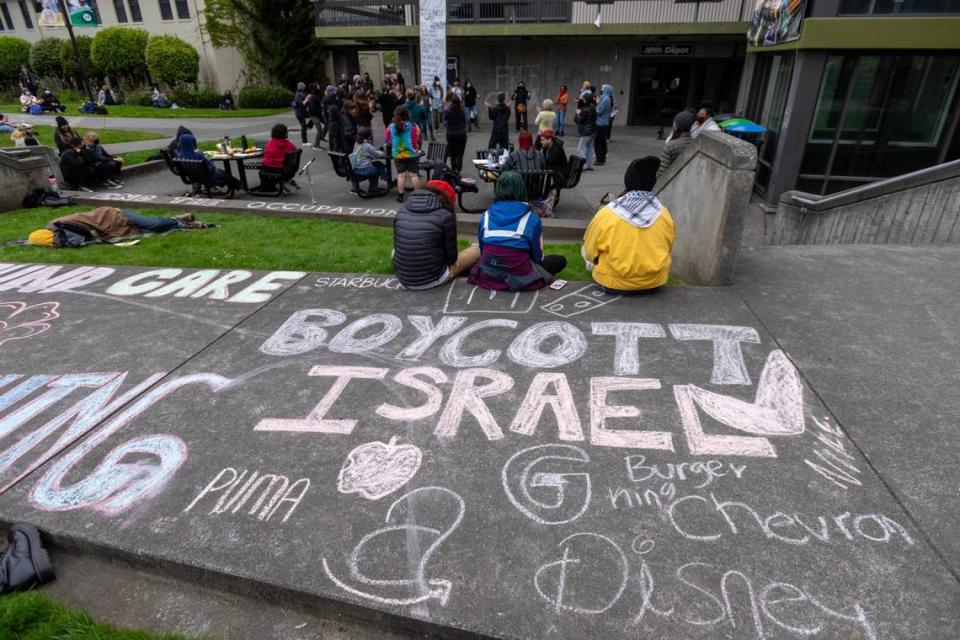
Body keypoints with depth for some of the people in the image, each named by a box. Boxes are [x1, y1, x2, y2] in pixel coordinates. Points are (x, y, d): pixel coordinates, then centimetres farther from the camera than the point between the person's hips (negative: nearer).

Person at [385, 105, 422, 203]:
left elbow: (387, 142, 8)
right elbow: (420, 140, 1)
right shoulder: (413, 127, -7)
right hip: (412, 154, -2)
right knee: (413, 174, 2)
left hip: (397, 155, 2)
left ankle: (401, 195, 8)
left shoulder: (390, 128, -2)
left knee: (401, 175, 7)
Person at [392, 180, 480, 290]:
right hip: (432, 280, -4)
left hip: (402, 279, 4)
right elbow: (451, 258, -6)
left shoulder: (403, 210, 4)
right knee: (477, 251, 14)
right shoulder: (445, 216, -11)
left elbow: (396, 246, 13)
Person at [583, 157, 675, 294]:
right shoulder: (663, 213, -8)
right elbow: (668, 248, 7)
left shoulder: (606, 214, -18)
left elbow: (590, 252, -8)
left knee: (585, 250, 22)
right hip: (654, 282, 3)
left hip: (613, 283, -2)